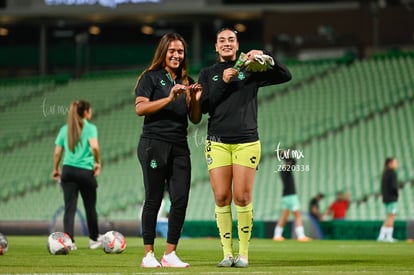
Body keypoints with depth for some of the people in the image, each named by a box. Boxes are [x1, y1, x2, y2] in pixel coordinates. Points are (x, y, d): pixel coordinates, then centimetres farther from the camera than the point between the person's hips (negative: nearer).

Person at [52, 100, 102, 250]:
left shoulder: (65, 129, 8)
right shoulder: (90, 128, -3)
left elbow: (57, 152, 6)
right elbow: (94, 146, -20)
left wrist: (56, 169, 19)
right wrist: (98, 162, -6)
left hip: (68, 170, 3)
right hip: (86, 171, -3)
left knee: (69, 207, -1)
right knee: (90, 207, 12)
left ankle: (69, 240, -14)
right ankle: (94, 239, 25)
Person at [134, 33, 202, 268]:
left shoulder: (187, 82, 17)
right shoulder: (151, 77, 2)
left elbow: (195, 119, 16)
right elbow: (140, 108, -11)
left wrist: (196, 100, -3)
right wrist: (169, 98, -18)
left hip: (180, 146, 5)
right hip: (154, 143, -5)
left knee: (181, 200, -3)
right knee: (154, 200, -4)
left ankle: (170, 254, 1)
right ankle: (148, 254, -1)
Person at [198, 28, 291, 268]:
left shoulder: (250, 71, 8)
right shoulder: (208, 74, 11)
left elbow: (285, 76, 1)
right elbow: (203, 106, -1)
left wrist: (264, 57, -12)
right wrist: (223, 83, -10)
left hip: (246, 142, -1)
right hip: (218, 143, 1)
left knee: (242, 198, -6)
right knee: (221, 198, -4)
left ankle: (243, 254, 1)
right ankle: (227, 253, 2)